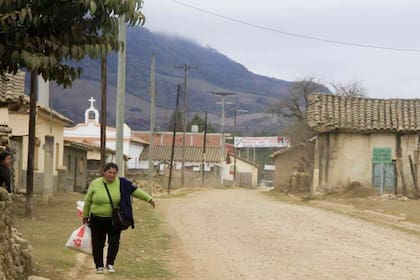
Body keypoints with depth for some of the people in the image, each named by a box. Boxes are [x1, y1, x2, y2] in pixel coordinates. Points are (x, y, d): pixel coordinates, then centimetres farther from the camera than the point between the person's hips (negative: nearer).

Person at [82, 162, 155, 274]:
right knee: (98, 244, 5)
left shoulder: (121, 183, -6)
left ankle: (110, 264, 8)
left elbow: (135, 191, 0)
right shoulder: (95, 184, -7)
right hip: (98, 220, 0)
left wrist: (149, 199, 0)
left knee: (114, 242, -4)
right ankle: (99, 266, 18)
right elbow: (88, 201, 4)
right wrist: (85, 216, 11)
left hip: (114, 220, 0)